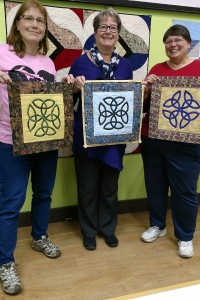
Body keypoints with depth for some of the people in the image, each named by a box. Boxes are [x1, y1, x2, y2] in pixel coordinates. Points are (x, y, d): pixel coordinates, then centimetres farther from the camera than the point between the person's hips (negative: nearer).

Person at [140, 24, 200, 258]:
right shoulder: (157, 69, 9)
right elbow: (143, 106, 9)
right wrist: (147, 90, -9)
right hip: (152, 140, 4)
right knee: (154, 186, 13)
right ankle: (157, 225, 35)